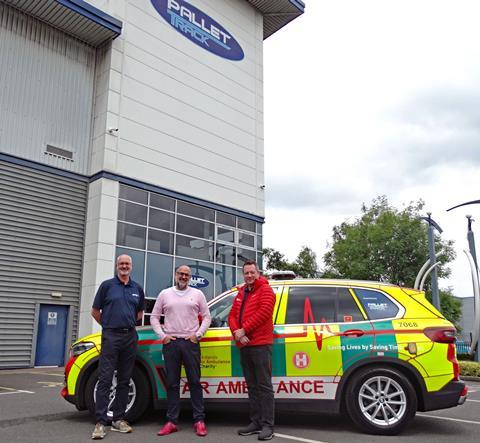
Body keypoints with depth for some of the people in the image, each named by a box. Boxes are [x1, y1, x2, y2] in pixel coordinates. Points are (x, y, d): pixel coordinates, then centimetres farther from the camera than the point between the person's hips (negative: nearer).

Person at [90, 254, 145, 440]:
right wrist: (109, 326, 9)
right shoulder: (107, 285, 1)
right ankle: (100, 422, -3)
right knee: (105, 379, -6)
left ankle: (118, 419, 17)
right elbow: (95, 311, 6)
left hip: (130, 337, 4)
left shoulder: (137, 288, 11)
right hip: (111, 336, -4)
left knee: (124, 380, 8)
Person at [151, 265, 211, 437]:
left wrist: (198, 334, -4)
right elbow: (154, 317, 10)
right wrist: (162, 335, 0)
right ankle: (172, 421, 12)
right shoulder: (164, 294, 9)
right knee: (172, 383, 6)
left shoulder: (197, 294, 7)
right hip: (170, 343, 1)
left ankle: (199, 420, 7)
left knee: (195, 382, 1)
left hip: (190, 342, -1)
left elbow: (206, 316, 7)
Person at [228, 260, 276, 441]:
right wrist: (236, 333, -6)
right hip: (244, 345, 8)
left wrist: (244, 330, -15)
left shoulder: (265, 290, -3)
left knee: (264, 386, -5)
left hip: (260, 344, -8)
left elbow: (263, 313, -16)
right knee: (252, 386, 13)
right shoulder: (241, 293, 20)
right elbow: (232, 315, 13)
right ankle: (255, 422, 21)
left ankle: (267, 426, -1)